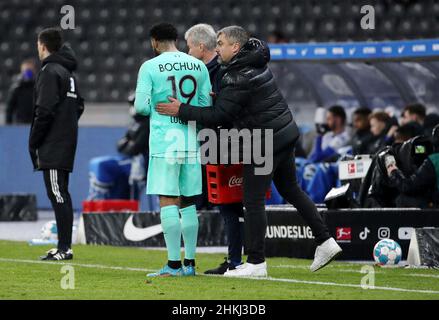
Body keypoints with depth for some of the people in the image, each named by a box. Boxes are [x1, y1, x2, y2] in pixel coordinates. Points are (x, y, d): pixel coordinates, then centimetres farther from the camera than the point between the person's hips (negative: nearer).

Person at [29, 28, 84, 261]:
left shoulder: (49, 72, -12)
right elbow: (78, 106, 22)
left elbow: (45, 110, -18)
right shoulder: (68, 72, 17)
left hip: (52, 146, -9)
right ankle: (65, 246, 13)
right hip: (66, 142, 9)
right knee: (61, 195, 12)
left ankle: (64, 248, -14)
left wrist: (33, 142, -12)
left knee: (57, 194, -10)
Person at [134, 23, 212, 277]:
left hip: (164, 141, -5)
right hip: (191, 141, 5)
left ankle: (174, 264, -9)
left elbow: (141, 106, -8)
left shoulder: (150, 67, -5)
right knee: (188, 202, 11)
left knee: (168, 202, -5)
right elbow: (206, 105, 10)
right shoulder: (198, 66, 7)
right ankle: (190, 263, 13)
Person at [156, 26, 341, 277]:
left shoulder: (239, 78, -20)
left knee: (253, 201, -3)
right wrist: (219, 95, 2)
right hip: (285, 134, 10)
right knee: (290, 189, 20)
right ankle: (325, 242, 20)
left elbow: (218, 116, -20)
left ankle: (256, 263, 0)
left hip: (264, 142, -10)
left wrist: (181, 110, -16)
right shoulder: (255, 63, 10)